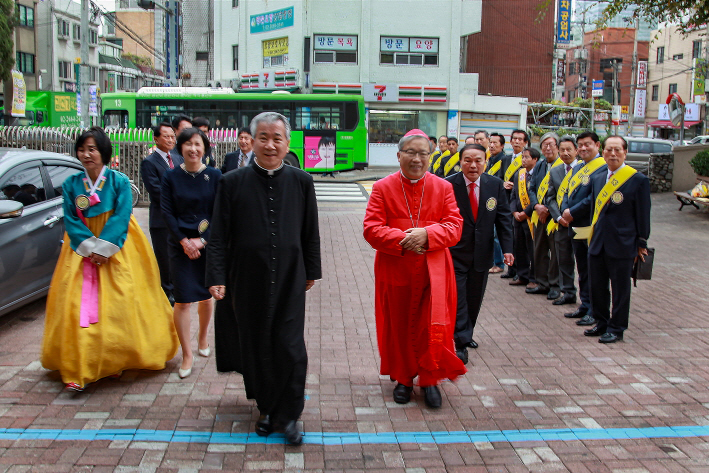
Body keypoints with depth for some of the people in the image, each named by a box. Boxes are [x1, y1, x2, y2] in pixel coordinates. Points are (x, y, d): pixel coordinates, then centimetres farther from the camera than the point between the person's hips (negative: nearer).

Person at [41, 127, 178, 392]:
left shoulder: (119, 182, -4)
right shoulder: (71, 184, 3)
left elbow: (120, 219, -9)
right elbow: (70, 221, 0)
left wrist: (103, 248, -17)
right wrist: (89, 247, -13)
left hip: (116, 250, -2)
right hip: (81, 251, 2)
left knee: (117, 306, -3)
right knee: (79, 306, -6)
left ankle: (115, 361, 12)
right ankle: (78, 370, -4)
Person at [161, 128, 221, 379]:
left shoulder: (215, 176, -1)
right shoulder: (171, 177, -1)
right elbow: (167, 212, -3)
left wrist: (202, 240, -12)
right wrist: (183, 241, -12)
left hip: (208, 243, 1)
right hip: (180, 244, -1)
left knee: (206, 296, 11)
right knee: (183, 300, -4)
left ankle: (202, 339, 36)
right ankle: (187, 354, 7)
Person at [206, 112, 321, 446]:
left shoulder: (302, 182, 2)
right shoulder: (232, 183, -2)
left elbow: (311, 233, 8)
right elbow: (219, 235, -1)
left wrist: (311, 271, 9)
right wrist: (217, 277, -6)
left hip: (290, 280, 0)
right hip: (248, 280, 0)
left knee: (291, 348, -2)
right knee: (255, 346, 10)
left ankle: (288, 415, 13)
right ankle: (265, 407, 29)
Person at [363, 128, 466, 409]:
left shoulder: (443, 188, 4)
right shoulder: (383, 188, 0)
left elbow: (454, 226, -2)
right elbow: (371, 228, -7)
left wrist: (427, 234, -20)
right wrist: (402, 240, -21)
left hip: (433, 270, 0)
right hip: (394, 270, 0)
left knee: (433, 325, -5)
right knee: (398, 326, 10)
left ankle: (429, 379, 15)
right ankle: (403, 378, 29)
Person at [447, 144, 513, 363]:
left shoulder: (495, 185, 1)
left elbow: (504, 218, 3)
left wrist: (507, 248, -3)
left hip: (482, 254, 4)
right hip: (455, 253, -4)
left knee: (475, 299, 15)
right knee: (458, 299, -6)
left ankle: (467, 335, 34)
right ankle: (461, 343, 0)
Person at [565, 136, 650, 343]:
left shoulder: (638, 180, -8)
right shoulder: (597, 179, 9)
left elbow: (643, 215, -5)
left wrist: (641, 243, -4)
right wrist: (571, 213, 28)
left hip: (621, 245, -5)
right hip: (597, 244, 5)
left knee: (620, 288, 5)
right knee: (597, 286, 13)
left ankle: (616, 328, 16)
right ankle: (602, 323, 28)